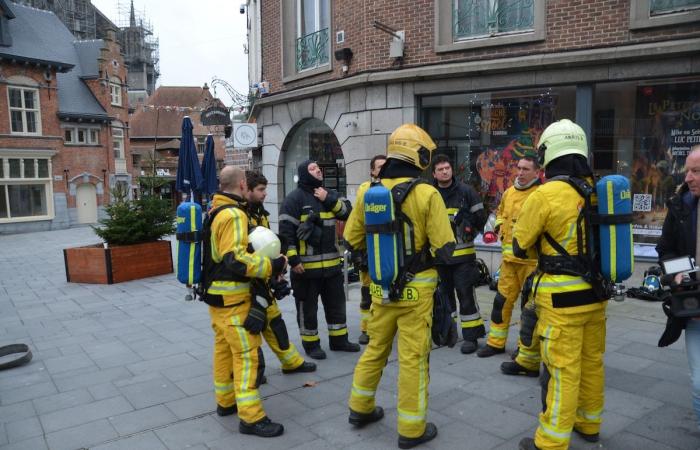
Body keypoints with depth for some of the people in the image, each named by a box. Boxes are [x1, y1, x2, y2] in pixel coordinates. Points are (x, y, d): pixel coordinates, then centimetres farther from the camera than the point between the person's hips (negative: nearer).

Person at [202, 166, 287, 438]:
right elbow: (236, 260, -28)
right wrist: (273, 266, -21)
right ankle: (251, 417, -1)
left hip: (215, 294, 10)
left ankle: (225, 401, 31)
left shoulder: (214, 211, 12)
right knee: (248, 354, -6)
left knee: (224, 348, 19)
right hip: (232, 298, -10)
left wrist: (262, 263, 13)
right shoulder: (234, 215, -20)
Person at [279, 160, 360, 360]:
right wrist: (293, 259, -18)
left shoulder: (329, 194, 12)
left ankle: (339, 340, 31)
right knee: (307, 306, 6)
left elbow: (347, 212, 2)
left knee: (336, 303, 16)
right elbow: (286, 231, -13)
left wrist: (329, 200, -11)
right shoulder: (294, 198, -9)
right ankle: (311, 344, 21)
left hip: (332, 263, 7)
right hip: (306, 265, -6)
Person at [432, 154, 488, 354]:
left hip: (462, 253, -3)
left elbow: (481, 218, 2)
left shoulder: (466, 191, -2)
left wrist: (466, 220, -13)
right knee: (443, 293, 15)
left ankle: (471, 336, 5)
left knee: (466, 294, -4)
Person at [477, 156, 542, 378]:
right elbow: (500, 212, 28)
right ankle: (496, 341, 31)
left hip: (532, 259, -7)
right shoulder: (509, 192, 11)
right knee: (503, 299, 16)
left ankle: (528, 358, 11)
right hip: (509, 257, 7)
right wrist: (500, 227, 11)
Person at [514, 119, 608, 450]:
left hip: (563, 297, -7)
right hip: (596, 290, 7)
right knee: (592, 361, 20)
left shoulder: (545, 194, -17)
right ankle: (588, 423, 39)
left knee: (562, 369, 2)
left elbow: (519, 245, -7)